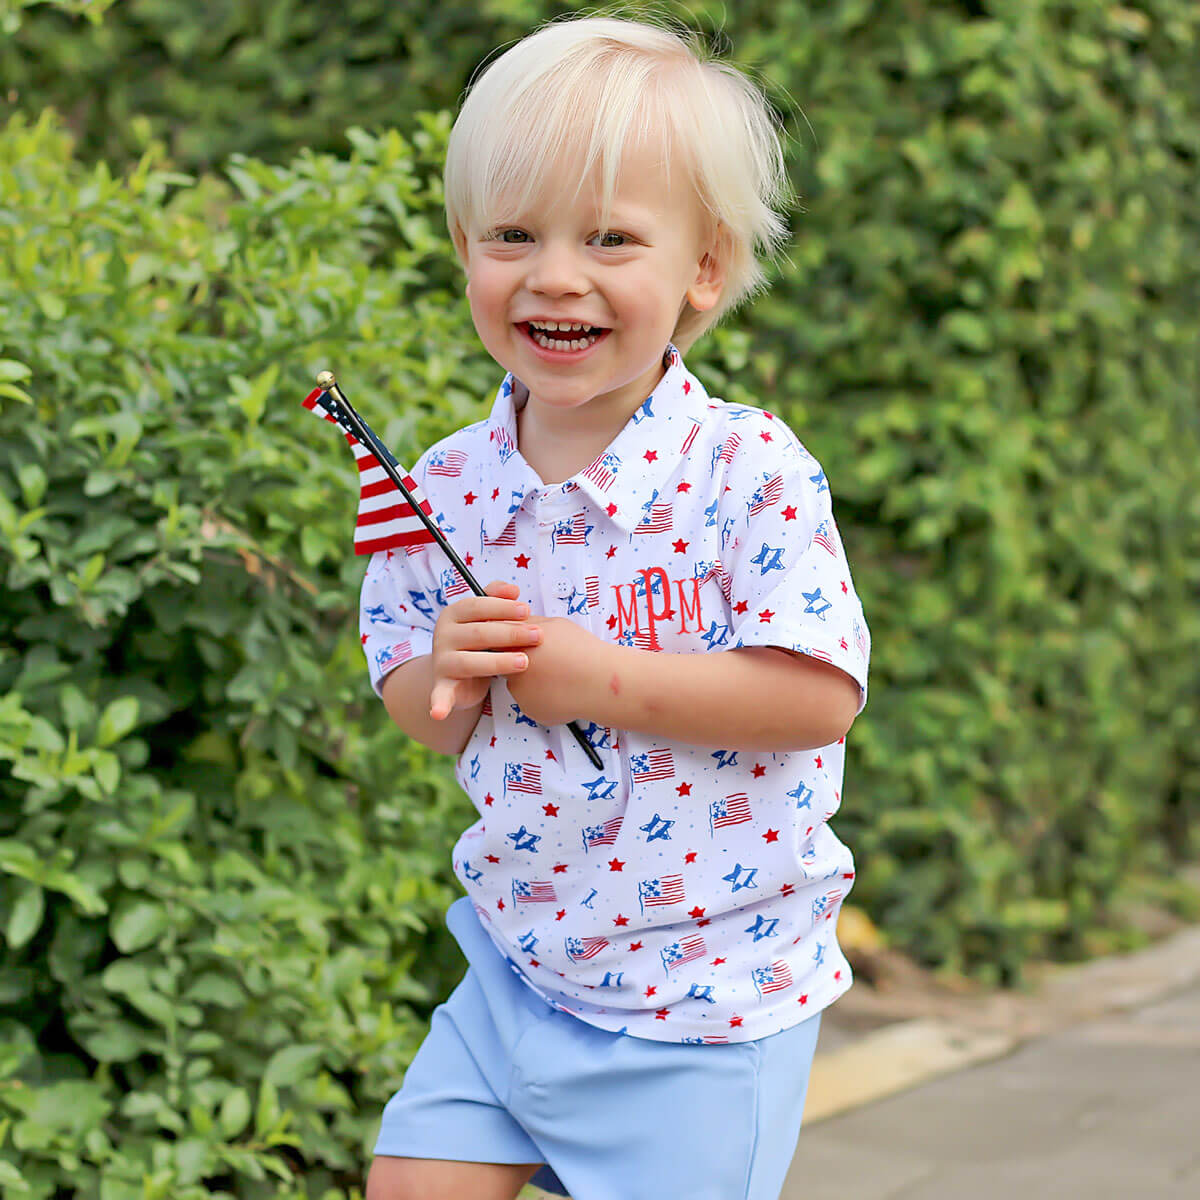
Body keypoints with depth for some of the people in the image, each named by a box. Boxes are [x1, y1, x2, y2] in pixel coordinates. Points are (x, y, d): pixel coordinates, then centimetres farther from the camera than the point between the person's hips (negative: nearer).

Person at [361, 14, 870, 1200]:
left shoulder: (751, 472, -16)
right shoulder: (451, 484, -1)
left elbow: (820, 696, -21)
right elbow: (423, 714, 8)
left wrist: (598, 678, -23)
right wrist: (450, 675, -16)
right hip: (521, 960, 5)